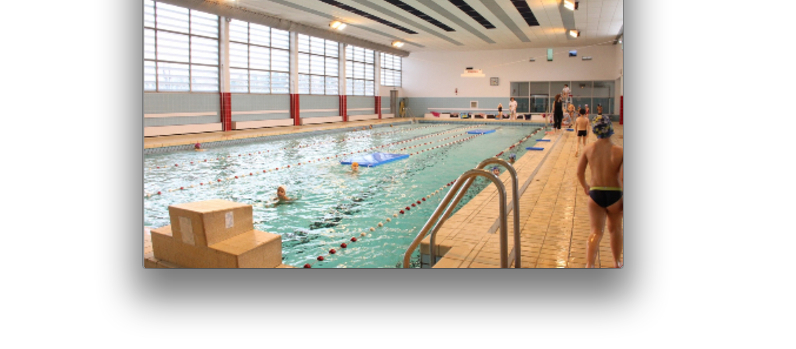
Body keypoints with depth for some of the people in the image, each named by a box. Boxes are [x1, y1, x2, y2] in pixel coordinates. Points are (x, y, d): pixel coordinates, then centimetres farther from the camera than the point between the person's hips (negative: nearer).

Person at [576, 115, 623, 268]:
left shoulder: (589, 149, -3)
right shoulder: (619, 151, -11)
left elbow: (580, 172, 3)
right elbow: (623, 178, -17)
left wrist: (585, 186, 20)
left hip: (595, 194, 1)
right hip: (614, 195, -1)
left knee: (596, 232, 4)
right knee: (615, 229, 21)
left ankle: (589, 265, -14)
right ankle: (617, 263, 38)